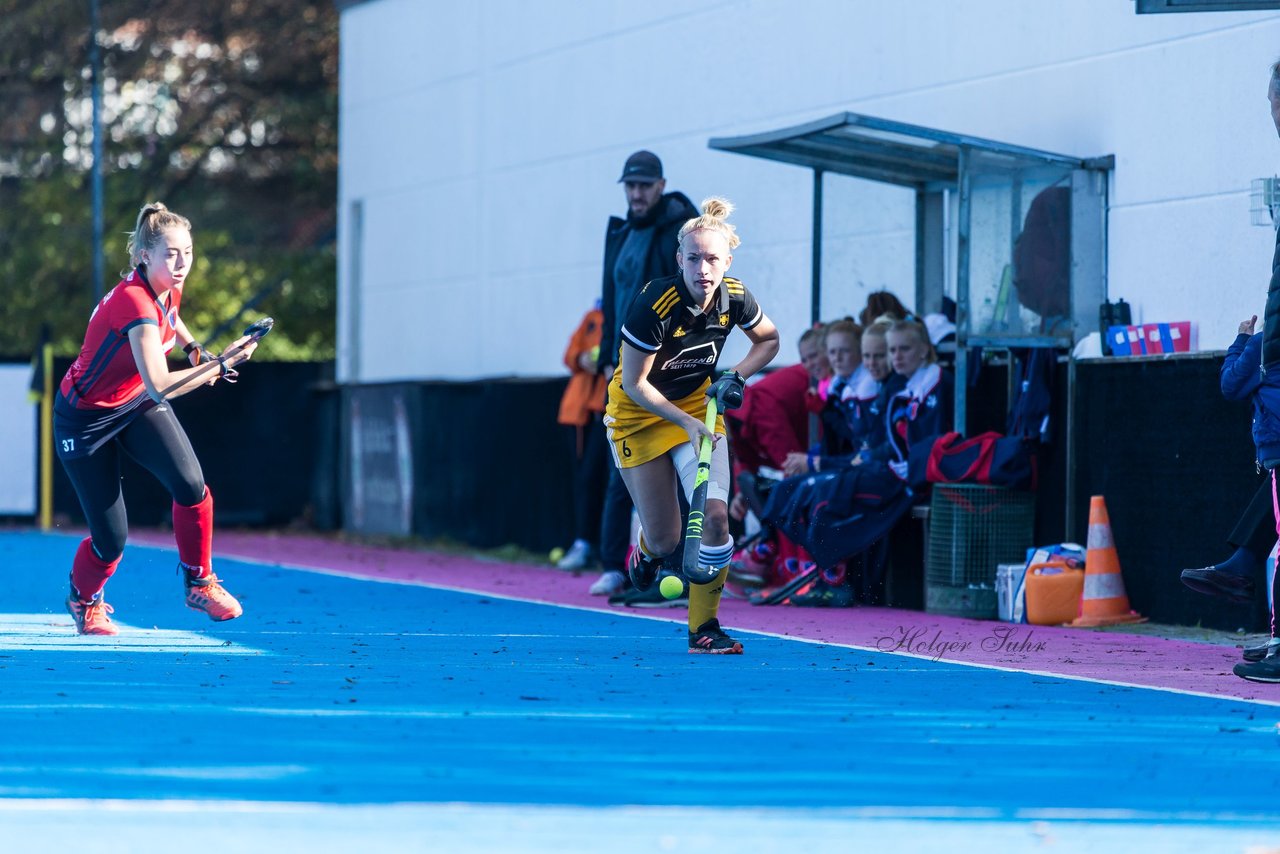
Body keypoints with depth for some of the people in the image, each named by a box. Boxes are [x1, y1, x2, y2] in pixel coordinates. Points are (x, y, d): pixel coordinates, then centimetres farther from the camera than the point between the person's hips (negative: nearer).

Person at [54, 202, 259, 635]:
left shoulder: (169, 288, -9)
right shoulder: (134, 302, -33)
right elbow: (160, 385, -44)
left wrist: (194, 348, 6)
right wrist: (221, 365, -43)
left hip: (138, 405, 6)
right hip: (87, 418, -6)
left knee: (190, 485, -21)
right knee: (111, 538, -4)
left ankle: (199, 583, -1)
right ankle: (84, 599, 29)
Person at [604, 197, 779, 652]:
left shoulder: (735, 299, -16)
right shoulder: (655, 304, -30)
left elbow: (769, 340, 6)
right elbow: (634, 384, -21)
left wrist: (736, 376, -10)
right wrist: (686, 423, -26)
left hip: (697, 405, 3)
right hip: (640, 414, -3)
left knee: (714, 516, -17)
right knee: (665, 540, 0)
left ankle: (703, 628, -2)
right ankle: (647, 551, 40)